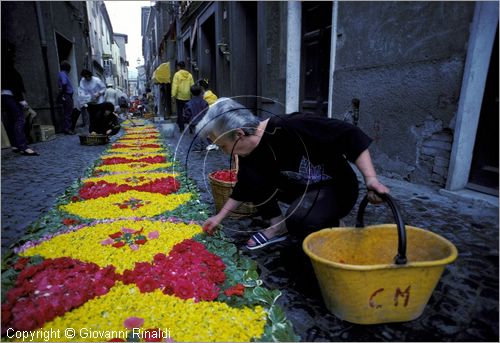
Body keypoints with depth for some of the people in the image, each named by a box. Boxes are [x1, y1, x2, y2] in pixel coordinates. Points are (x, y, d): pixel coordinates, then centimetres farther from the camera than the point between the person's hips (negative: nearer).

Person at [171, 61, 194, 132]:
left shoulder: (177, 74, -5)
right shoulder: (189, 75, 4)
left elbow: (175, 85, -10)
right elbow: (192, 85, 4)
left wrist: (173, 94, -7)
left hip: (179, 96, -3)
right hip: (187, 96, 3)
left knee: (180, 112, 5)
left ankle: (181, 128, 3)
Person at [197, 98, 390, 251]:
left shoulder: (292, 128, -32)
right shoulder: (250, 154, -9)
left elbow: (349, 135, -28)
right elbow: (244, 188, 8)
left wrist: (371, 179, -34)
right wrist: (220, 217, 11)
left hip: (337, 187, -6)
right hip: (302, 189, 6)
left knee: (298, 219, -34)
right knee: (251, 178, -11)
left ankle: (329, 227, -1)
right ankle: (278, 227, 5)